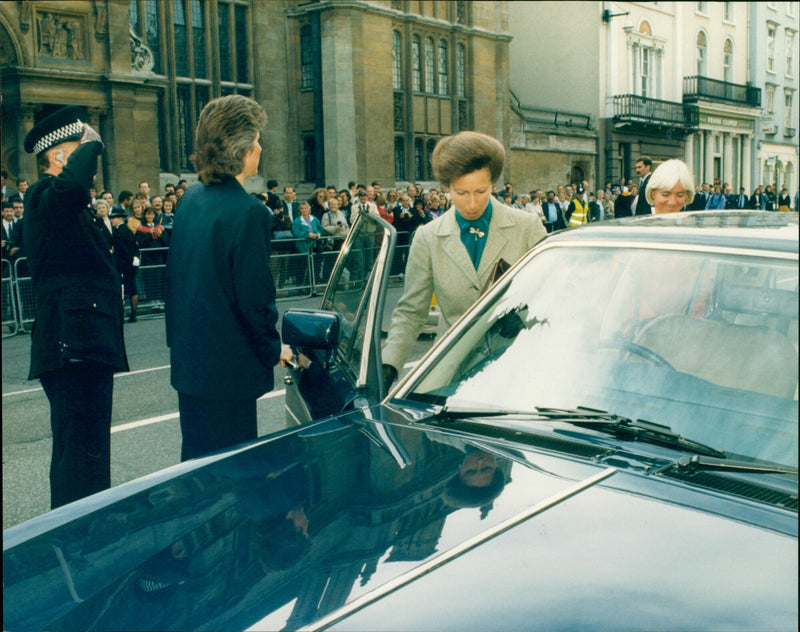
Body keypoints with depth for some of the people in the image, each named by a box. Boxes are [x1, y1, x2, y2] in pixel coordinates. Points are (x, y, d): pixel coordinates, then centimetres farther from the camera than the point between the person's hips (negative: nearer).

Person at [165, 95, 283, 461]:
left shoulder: (191, 198, 6)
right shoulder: (247, 211, -19)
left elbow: (176, 278, 13)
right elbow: (255, 297, -19)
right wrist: (274, 350, -3)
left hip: (188, 361, 8)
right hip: (227, 369, -8)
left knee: (196, 460, 20)